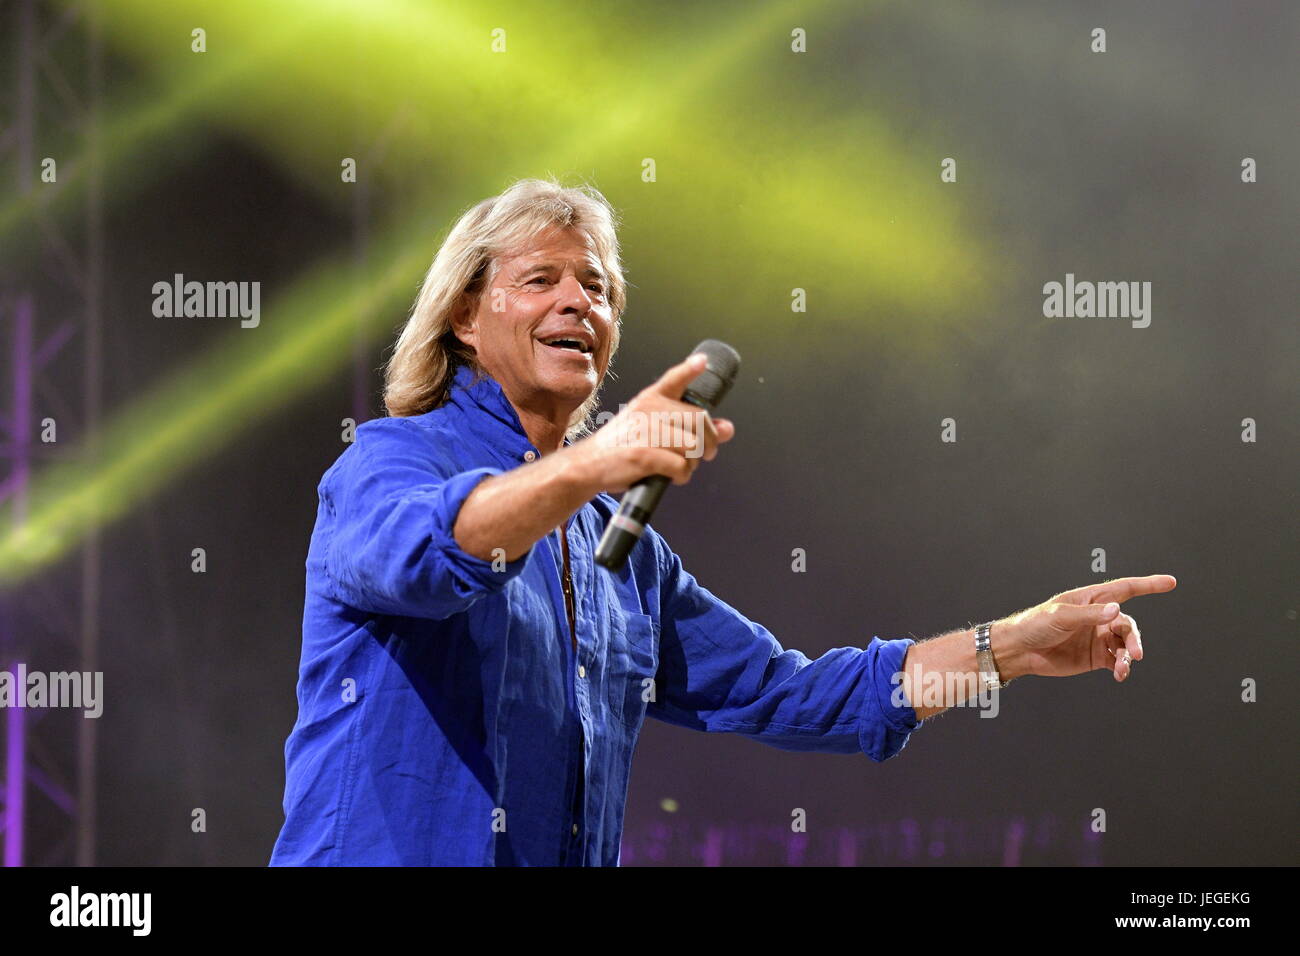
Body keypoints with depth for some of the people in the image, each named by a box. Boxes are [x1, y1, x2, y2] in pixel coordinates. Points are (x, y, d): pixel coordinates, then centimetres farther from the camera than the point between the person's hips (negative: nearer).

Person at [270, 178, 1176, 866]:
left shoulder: (621, 540, 17)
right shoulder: (391, 459, -4)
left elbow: (780, 691, 16)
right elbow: (415, 549, -27)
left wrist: (1017, 645, 9)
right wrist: (588, 467, -44)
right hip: (382, 854, -6)